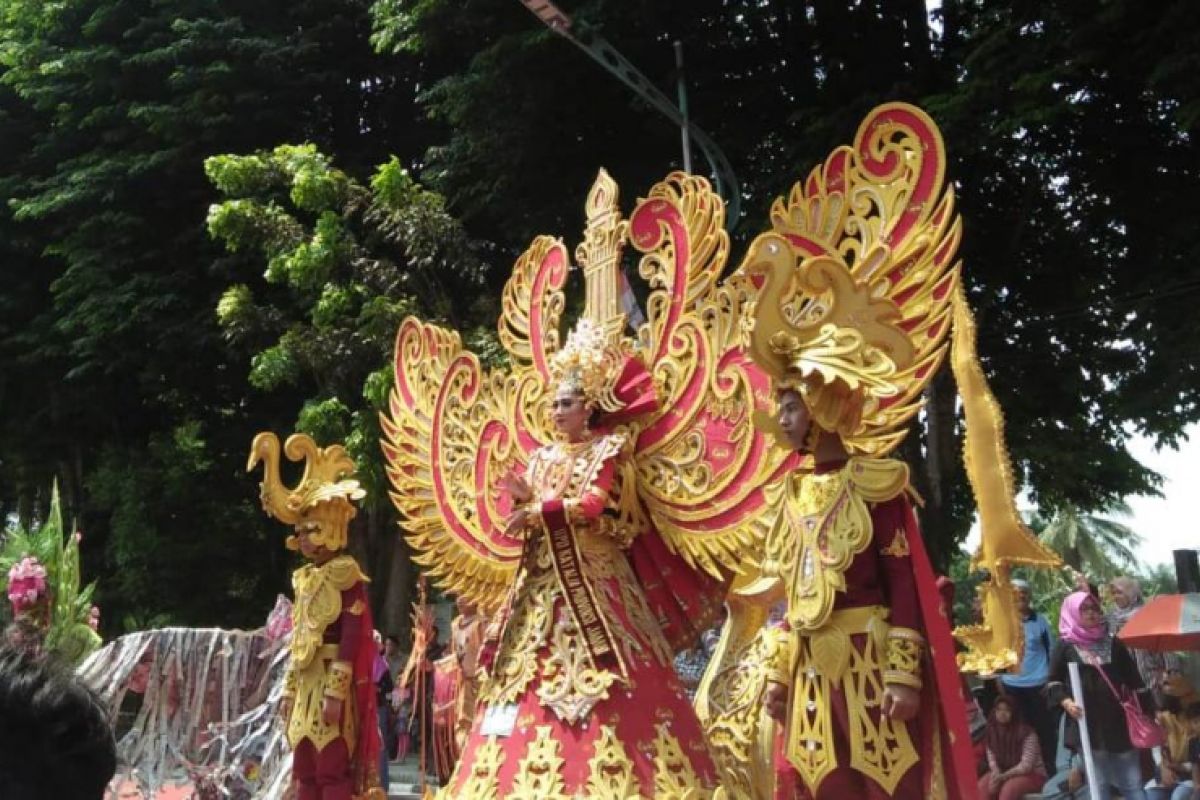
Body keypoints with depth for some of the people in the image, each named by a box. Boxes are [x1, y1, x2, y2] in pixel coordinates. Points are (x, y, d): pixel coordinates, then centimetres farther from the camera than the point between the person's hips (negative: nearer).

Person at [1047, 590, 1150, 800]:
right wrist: (1066, 702, -15)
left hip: (1118, 721, 2)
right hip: (1086, 724, -2)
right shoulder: (1064, 646, 1)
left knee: (1132, 782, 4)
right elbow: (1054, 681, 2)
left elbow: (1132, 678, 14)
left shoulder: (1113, 643, 10)